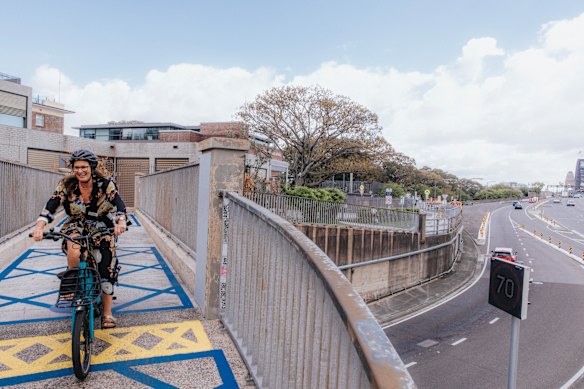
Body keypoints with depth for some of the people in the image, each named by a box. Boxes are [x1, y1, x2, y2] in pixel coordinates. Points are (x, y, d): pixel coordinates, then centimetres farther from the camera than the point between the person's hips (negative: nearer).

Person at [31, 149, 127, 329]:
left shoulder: (105, 184, -16)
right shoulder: (66, 185, -10)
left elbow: (119, 206, -28)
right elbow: (50, 207, -20)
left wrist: (121, 222, -49)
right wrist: (39, 226, -38)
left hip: (102, 227, -1)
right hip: (76, 226, 1)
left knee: (107, 267, -8)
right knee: (74, 252, -33)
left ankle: (107, 314, 5)